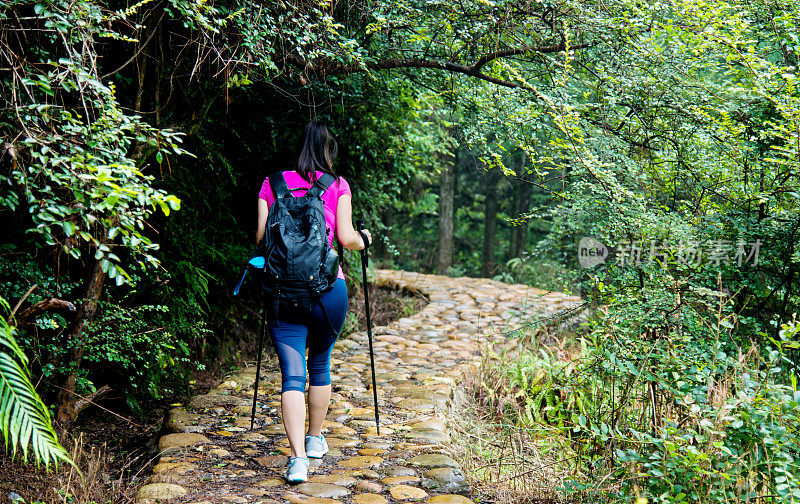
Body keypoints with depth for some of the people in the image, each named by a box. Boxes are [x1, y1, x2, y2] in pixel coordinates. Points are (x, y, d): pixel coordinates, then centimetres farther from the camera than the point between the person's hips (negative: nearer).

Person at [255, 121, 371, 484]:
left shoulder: (271, 184, 8)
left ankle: (298, 457, -13)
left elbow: (260, 237, 4)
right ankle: (315, 439, 34)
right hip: (328, 287, 0)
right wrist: (363, 239, 19)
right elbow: (346, 238, -2)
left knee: (292, 374, -2)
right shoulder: (337, 185, 4)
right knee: (320, 365, 19)